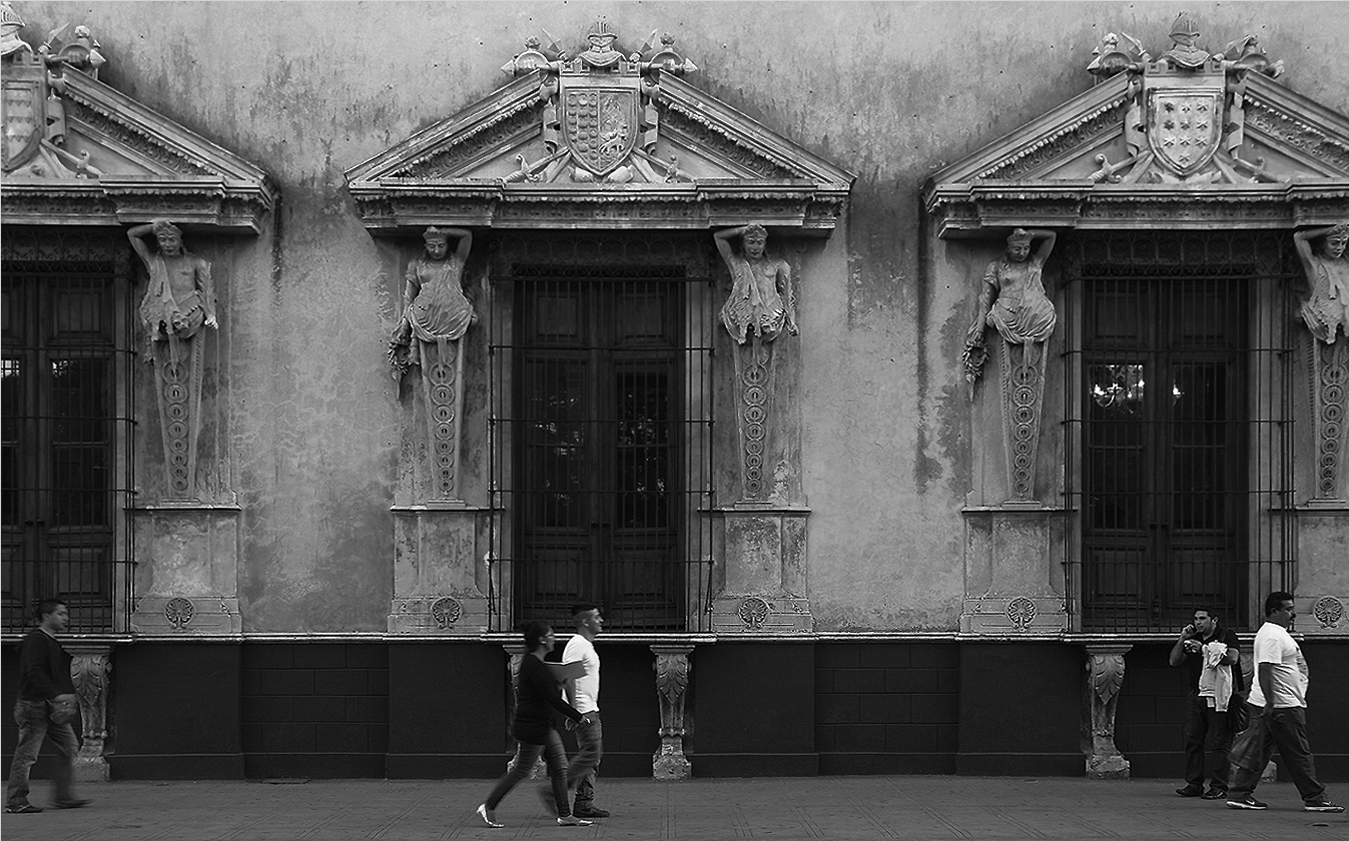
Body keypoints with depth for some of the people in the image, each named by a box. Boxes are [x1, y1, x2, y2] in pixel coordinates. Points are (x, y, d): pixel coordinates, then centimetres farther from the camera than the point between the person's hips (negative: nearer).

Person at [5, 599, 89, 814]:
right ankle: (15, 801, 1)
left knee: (70, 748, 8)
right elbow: (34, 673, -23)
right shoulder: (35, 640, -12)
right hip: (35, 706, -10)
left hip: (53, 707, 10)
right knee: (26, 754, -4)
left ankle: (64, 797, 13)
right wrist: (56, 695, -29)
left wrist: (69, 694, 6)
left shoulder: (54, 642, 19)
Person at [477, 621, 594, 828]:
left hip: (544, 726, 10)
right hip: (532, 727, -10)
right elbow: (552, 698, -24)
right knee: (521, 771, -1)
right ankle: (488, 807, 9)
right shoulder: (535, 667, -21)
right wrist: (578, 717, -20)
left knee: (560, 767, 8)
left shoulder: (531, 662, 11)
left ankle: (564, 814, 12)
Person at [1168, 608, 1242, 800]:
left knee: (1218, 743, -6)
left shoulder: (1227, 636, 2)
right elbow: (1173, 661, 13)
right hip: (1195, 696, 6)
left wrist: (1204, 649, -15)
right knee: (1193, 741, 4)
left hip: (1218, 696, -6)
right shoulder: (1193, 639, 18)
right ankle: (1194, 784, 9)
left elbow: (1232, 658, -15)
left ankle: (1219, 787, -4)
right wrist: (1182, 639, 2)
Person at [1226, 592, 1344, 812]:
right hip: (1282, 706, -11)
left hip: (1273, 705, 11)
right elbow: (1265, 670, -25)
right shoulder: (1272, 636, -17)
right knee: (1298, 754, -4)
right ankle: (1315, 798, 1)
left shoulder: (1276, 633, 18)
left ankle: (1239, 794, 9)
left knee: (1256, 752, 9)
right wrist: (1270, 703, -29)